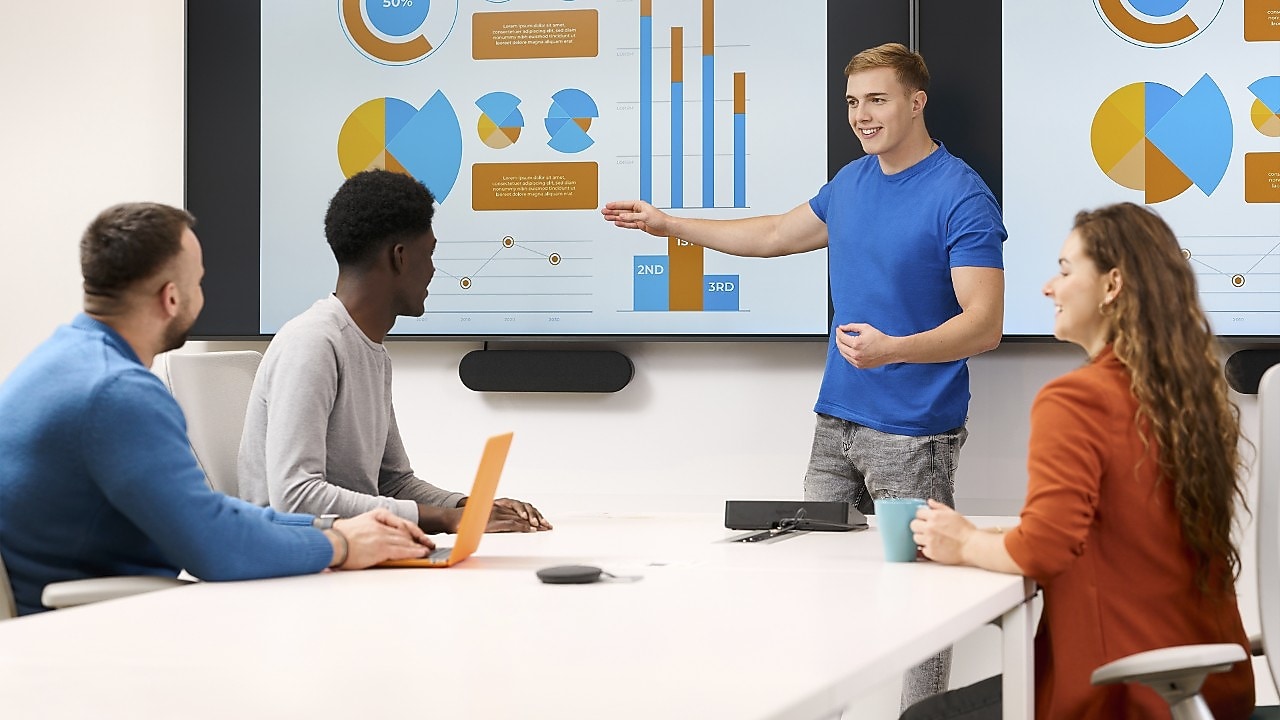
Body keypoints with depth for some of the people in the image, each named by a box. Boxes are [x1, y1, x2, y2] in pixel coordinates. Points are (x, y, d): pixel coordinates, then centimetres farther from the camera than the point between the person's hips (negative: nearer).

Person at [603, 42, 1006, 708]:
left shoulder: (963, 198, -14)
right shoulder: (851, 182, 11)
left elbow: (984, 324, -21)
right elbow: (777, 235, 28)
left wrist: (893, 349, -36)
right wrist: (670, 224, 29)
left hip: (913, 434, -8)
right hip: (835, 423, 8)